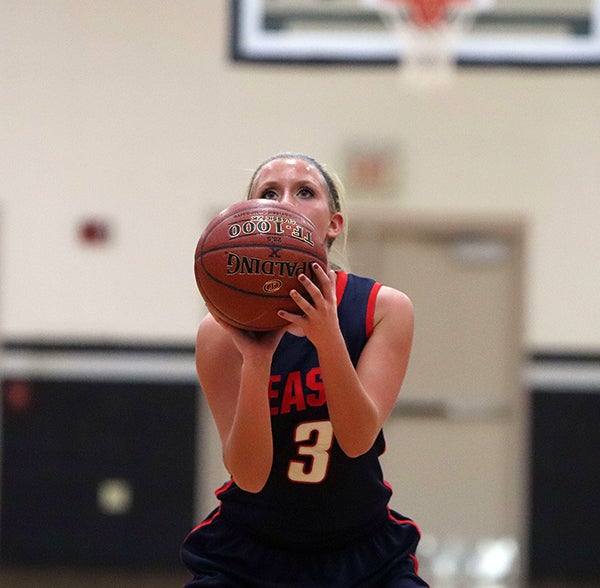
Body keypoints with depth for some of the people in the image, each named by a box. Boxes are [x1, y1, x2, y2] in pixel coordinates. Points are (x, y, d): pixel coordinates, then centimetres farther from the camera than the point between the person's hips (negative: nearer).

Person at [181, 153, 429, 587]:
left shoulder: (384, 308, -8)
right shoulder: (223, 331, -12)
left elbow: (359, 439, -19)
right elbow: (249, 475, -19)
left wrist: (327, 337, -33)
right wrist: (256, 361, -32)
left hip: (364, 553, 1)